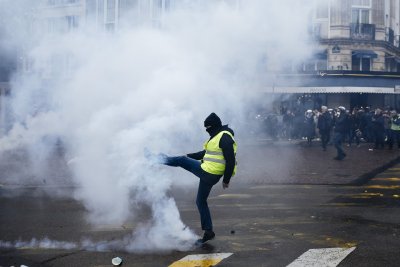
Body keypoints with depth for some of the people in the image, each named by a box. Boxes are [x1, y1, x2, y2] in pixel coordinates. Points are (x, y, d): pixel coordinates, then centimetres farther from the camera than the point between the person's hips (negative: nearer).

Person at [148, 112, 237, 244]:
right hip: (207, 172, 10)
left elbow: (231, 160, -21)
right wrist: (188, 156, 28)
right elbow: (206, 153, 27)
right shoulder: (216, 136, 14)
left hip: (208, 174, -10)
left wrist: (226, 180, -19)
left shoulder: (225, 138, -18)